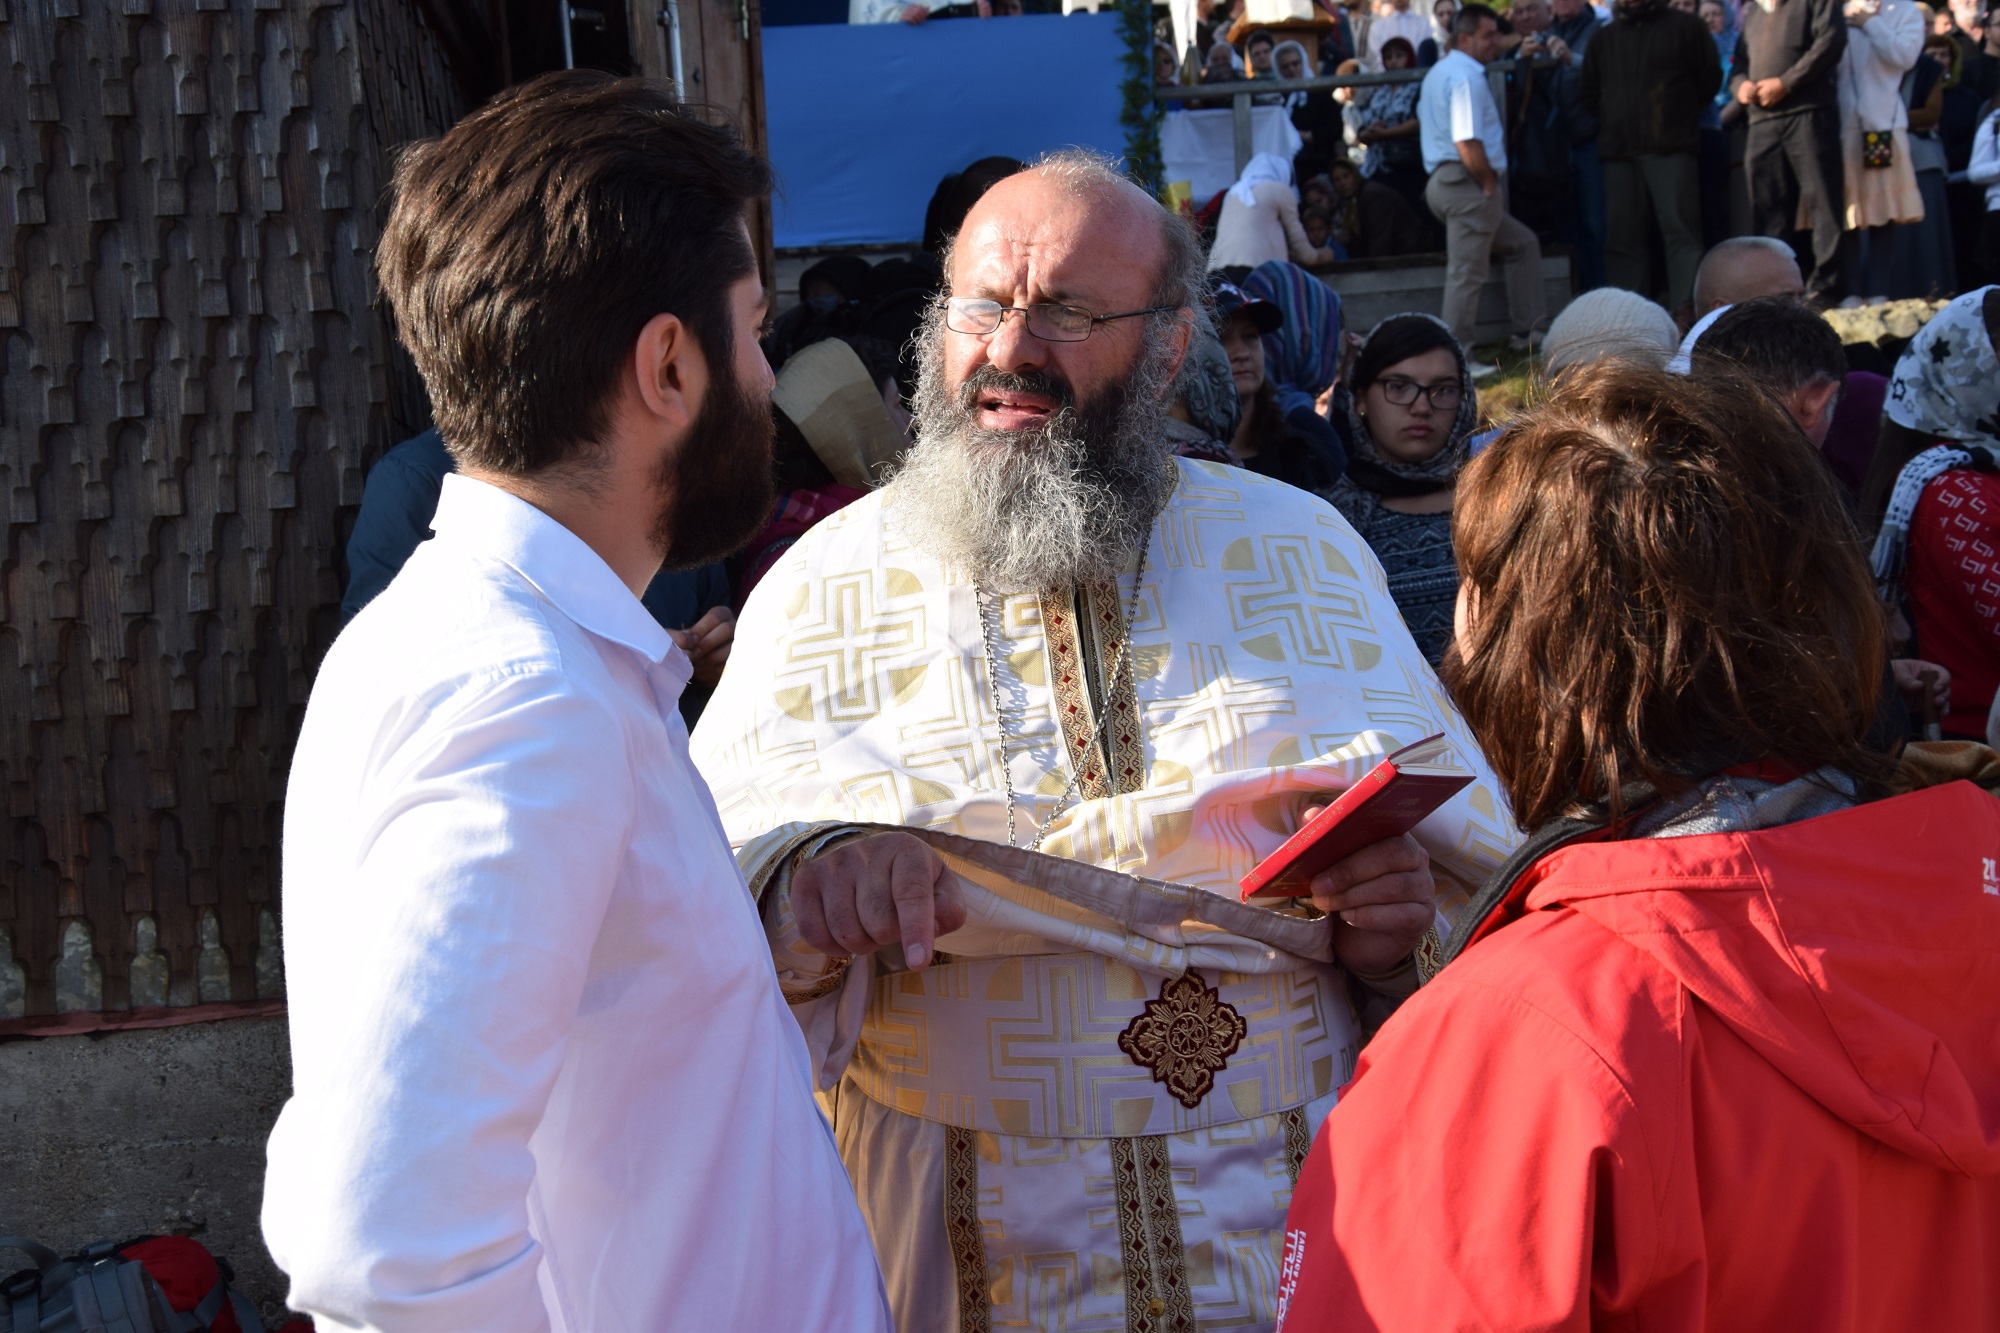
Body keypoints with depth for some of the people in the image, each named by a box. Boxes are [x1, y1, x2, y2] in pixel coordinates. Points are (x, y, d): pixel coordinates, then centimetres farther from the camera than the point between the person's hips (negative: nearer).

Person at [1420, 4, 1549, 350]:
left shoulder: (1439, 71, 19)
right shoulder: (1466, 76, -14)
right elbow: (1467, 143, -24)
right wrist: (1491, 184, -11)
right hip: (1469, 183, -11)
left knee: (1522, 244, 21)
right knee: (1467, 273, -7)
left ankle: (1526, 332, 22)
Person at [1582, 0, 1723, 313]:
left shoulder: (1684, 27, 7)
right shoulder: (1604, 39, 19)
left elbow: (1710, 77, 8)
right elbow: (1589, 95, 23)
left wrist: (1680, 116, 7)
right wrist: (1613, 123, 13)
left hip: (1672, 149, -4)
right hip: (1618, 153, 4)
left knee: (1680, 231, -9)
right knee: (1622, 236, 2)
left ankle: (1685, 310, -11)